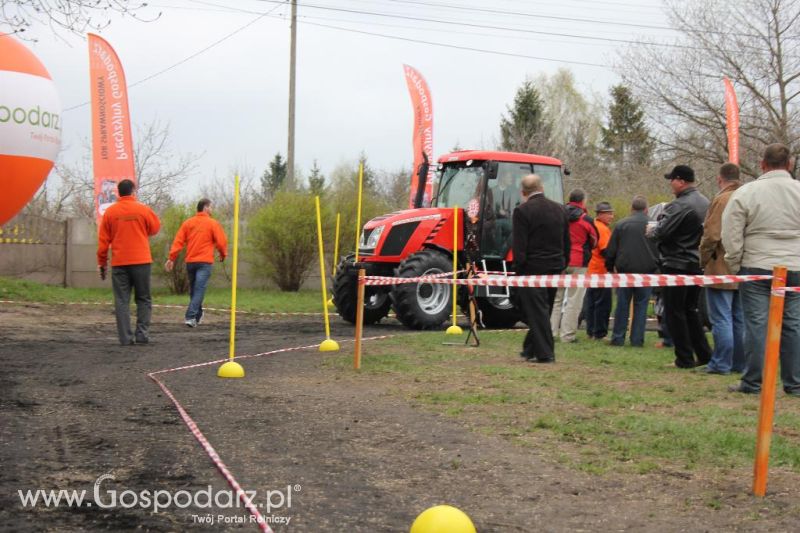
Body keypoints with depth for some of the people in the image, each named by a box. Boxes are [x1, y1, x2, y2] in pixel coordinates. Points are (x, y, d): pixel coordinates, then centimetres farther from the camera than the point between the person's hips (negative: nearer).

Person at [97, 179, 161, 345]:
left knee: (122, 300, 4)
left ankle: (126, 337, 0)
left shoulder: (110, 212, 2)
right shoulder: (143, 210, -3)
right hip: (141, 261, -1)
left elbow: (103, 240, 3)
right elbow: (155, 228, 10)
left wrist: (101, 263, 11)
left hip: (119, 263, 1)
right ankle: (142, 334, 0)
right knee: (143, 299, 9)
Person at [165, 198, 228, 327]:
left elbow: (178, 241, 1)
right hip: (205, 262, -5)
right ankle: (190, 317, -21)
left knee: (193, 290, 17)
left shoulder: (187, 223, 9)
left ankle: (197, 315, 25)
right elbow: (221, 242, -6)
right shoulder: (213, 223, -2)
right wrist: (223, 255, 13)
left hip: (190, 262, 5)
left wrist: (172, 258, -1)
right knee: (199, 290, -10)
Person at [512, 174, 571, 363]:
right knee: (543, 310, 15)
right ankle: (531, 349, 25)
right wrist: (562, 265, 18)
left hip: (532, 268, -6)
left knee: (537, 310, -2)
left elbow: (519, 246, -14)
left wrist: (519, 270, -8)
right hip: (555, 267, 7)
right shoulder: (560, 209, 9)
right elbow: (567, 242, 12)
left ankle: (544, 353, -3)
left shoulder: (522, 211, -12)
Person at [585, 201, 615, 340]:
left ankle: (591, 331, 18)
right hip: (601, 271, -9)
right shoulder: (603, 229, -15)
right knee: (603, 303, -4)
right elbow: (606, 250, -21)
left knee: (591, 302, 13)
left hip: (591, 270, 9)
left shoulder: (592, 225, 14)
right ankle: (599, 333, -2)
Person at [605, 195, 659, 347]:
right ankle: (637, 339, 4)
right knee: (641, 306, 5)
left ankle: (618, 338, 7)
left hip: (625, 270, 0)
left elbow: (611, 250, 4)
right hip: (646, 271, 0)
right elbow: (660, 250, 6)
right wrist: (656, 267, 17)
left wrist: (610, 267, 16)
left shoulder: (621, 224, 2)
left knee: (622, 305, 6)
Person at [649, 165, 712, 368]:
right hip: (697, 264, 9)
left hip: (677, 265, -9)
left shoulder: (679, 205, -18)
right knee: (691, 310, 18)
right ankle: (704, 354, 17)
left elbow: (661, 233, -22)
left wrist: (653, 229, 2)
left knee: (674, 312, 1)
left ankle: (685, 359, 3)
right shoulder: (705, 203, 10)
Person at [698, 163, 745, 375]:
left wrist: (704, 260, -5)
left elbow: (711, 235, -18)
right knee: (740, 319, 12)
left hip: (721, 270, -7)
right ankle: (739, 363, 18)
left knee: (721, 319, -2)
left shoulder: (721, 200, -13)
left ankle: (721, 363, 0)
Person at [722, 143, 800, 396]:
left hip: (756, 267, -2)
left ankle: (753, 382, 5)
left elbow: (731, 235, -6)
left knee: (756, 324, 2)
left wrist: (735, 266, 5)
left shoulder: (745, 193, -6)